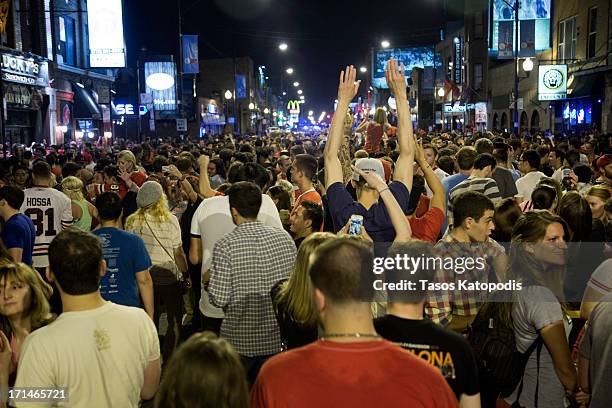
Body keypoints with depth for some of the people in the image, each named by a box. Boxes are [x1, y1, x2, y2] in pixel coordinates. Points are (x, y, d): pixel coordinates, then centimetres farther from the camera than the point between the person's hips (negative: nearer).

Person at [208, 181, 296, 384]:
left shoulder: (225, 246, -17)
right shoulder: (284, 237, -4)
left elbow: (219, 299, -17)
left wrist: (209, 280, 3)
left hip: (239, 339, -4)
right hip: (277, 337, 4)